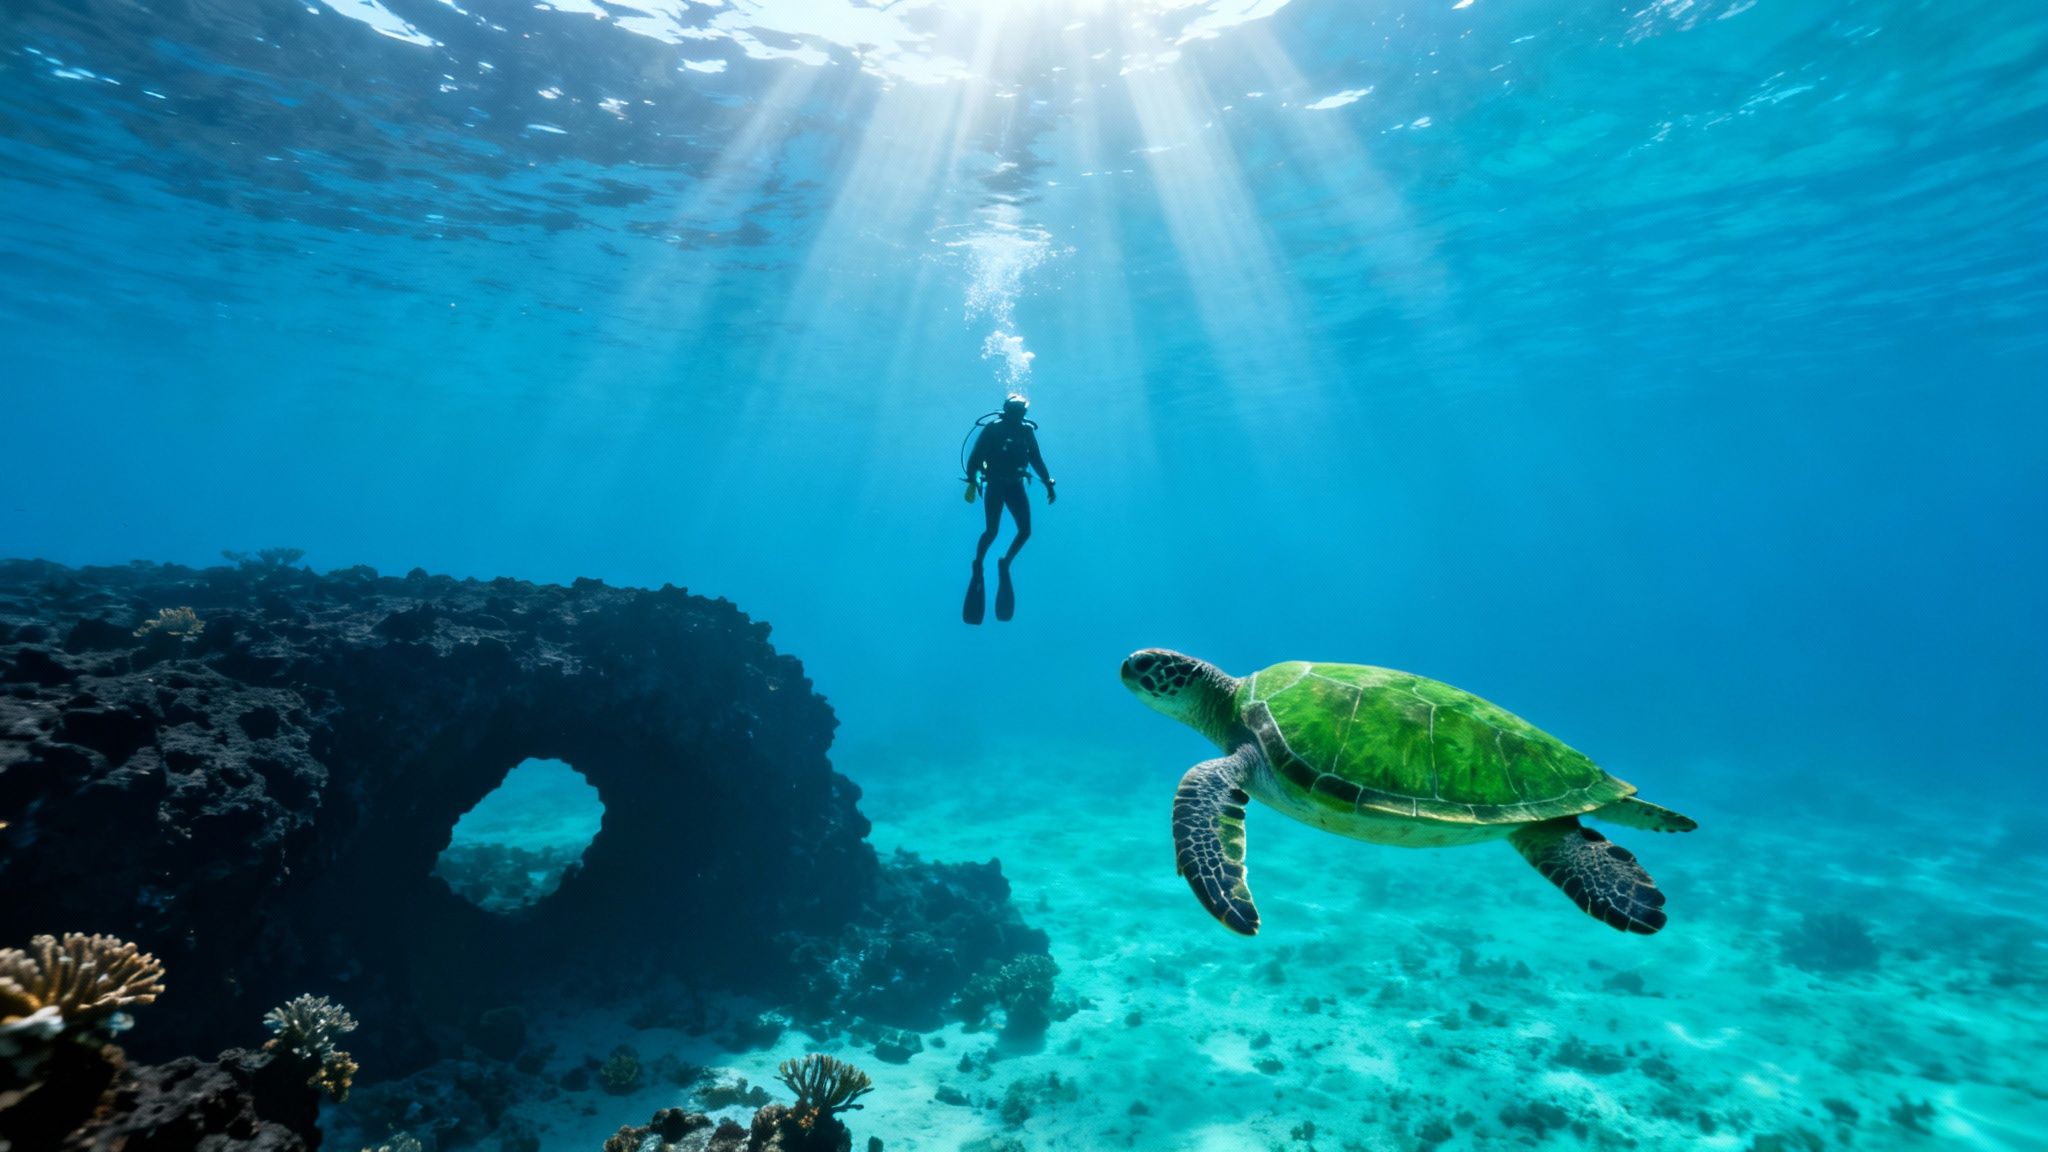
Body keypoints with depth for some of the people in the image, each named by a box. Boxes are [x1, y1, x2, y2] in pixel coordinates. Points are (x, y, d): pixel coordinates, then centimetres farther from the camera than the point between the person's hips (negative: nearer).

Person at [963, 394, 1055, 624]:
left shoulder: (1027, 431, 4)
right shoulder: (992, 429, -9)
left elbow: (1036, 460, 12)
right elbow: (975, 456, -11)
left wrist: (1048, 484, 8)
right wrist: (971, 483, -20)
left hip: (1015, 486, 4)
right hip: (995, 486, -4)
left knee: (1025, 531, -4)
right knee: (992, 531, -13)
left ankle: (1005, 564, 18)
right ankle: (977, 566, 12)